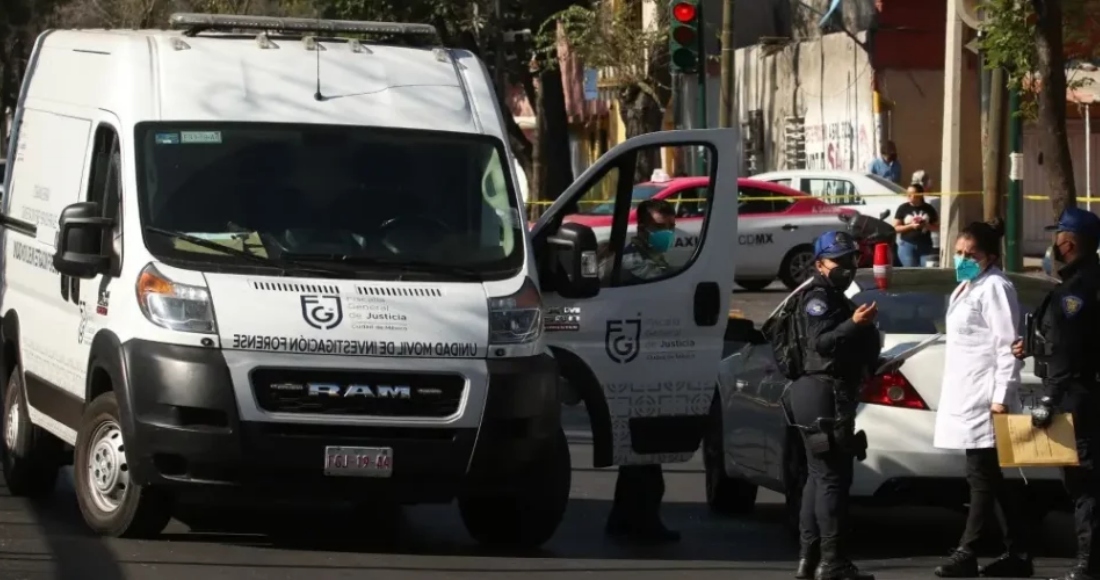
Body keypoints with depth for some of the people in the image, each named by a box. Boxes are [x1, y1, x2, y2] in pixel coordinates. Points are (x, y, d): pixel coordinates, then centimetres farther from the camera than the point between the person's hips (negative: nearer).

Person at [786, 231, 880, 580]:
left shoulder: (835, 299, 24)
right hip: (825, 394, -11)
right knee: (833, 477, -13)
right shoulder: (818, 298, -8)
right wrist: (853, 324, -35)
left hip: (837, 392, 11)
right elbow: (819, 342, -24)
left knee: (819, 476, 12)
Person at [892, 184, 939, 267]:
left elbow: (936, 227, 11)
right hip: (907, 245, -1)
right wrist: (911, 226, -14)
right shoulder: (903, 208, 2)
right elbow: (896, 227, 1)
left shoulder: (928, 209, 6)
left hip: (925, 245, 1)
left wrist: (927, 226, -10)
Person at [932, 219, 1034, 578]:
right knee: (992, 481, 11)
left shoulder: (995, 288, -10)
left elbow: (1007, 346, -15)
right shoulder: (966, 288, 19)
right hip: (967, 399, 10)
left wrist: (1001, 397, -20)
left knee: (982, 478, -7)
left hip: (985, 400, -10)